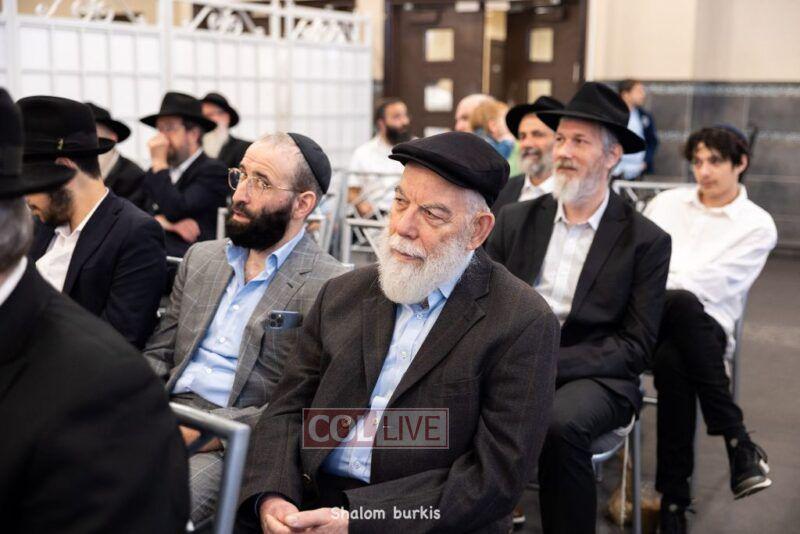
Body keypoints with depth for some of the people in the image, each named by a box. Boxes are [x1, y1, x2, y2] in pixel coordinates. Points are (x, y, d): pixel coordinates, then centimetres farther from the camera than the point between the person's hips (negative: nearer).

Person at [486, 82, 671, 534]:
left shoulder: (646, 241, -1)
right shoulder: (517, 219, 9)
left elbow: (635, 346, -5)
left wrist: (550, 362, -17)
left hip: (591, 374, -2)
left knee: (561, 424, -35)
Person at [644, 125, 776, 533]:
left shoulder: (757, 225, 6)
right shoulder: (666, 202, 19)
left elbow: (711, 283, -6)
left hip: (704, 324, -2)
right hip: (648, 317, 2)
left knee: (673, 362, -40)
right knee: (682, 302, -38)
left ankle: (674, 501, -28)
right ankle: (737, 439, -32)